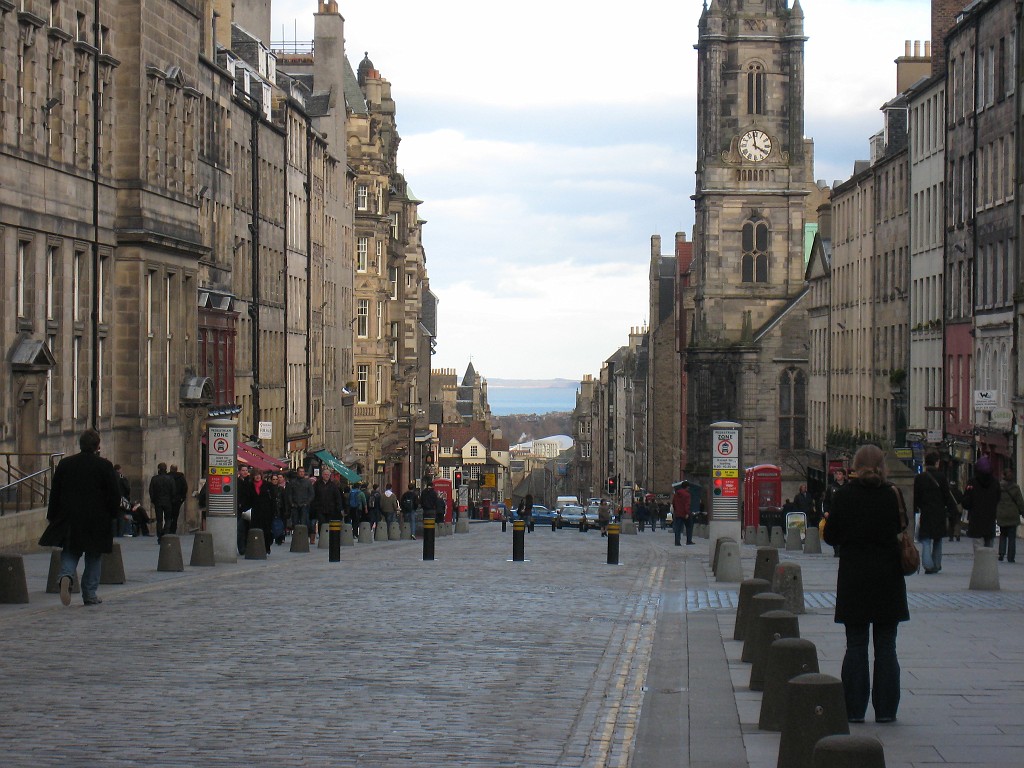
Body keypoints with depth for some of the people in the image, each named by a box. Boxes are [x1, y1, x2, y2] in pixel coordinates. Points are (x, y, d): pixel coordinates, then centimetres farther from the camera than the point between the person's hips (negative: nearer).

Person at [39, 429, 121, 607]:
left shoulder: (65, 464, 3)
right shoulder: (104, 466, -6)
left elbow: (55, 492, 7)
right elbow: (115, 494, -5)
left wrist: (51, 517, 14)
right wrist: (113, 514, 10)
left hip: (69, 519, 2)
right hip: (97, 519, -2)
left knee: (70, 552, 9)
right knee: (93, 557, 9)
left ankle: (66, 576, -21)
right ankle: (90, 595, 10)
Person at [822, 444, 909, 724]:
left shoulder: (844, 495, -7)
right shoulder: (893, 494, -5)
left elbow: (831, 536, -3)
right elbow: (903, 530, 5)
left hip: (854, 578, 0)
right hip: (888, 577, 0)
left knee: (856, 645, 6)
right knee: (886, 646, 7)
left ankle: (854, 709, 6)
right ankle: (885, 709, 8)